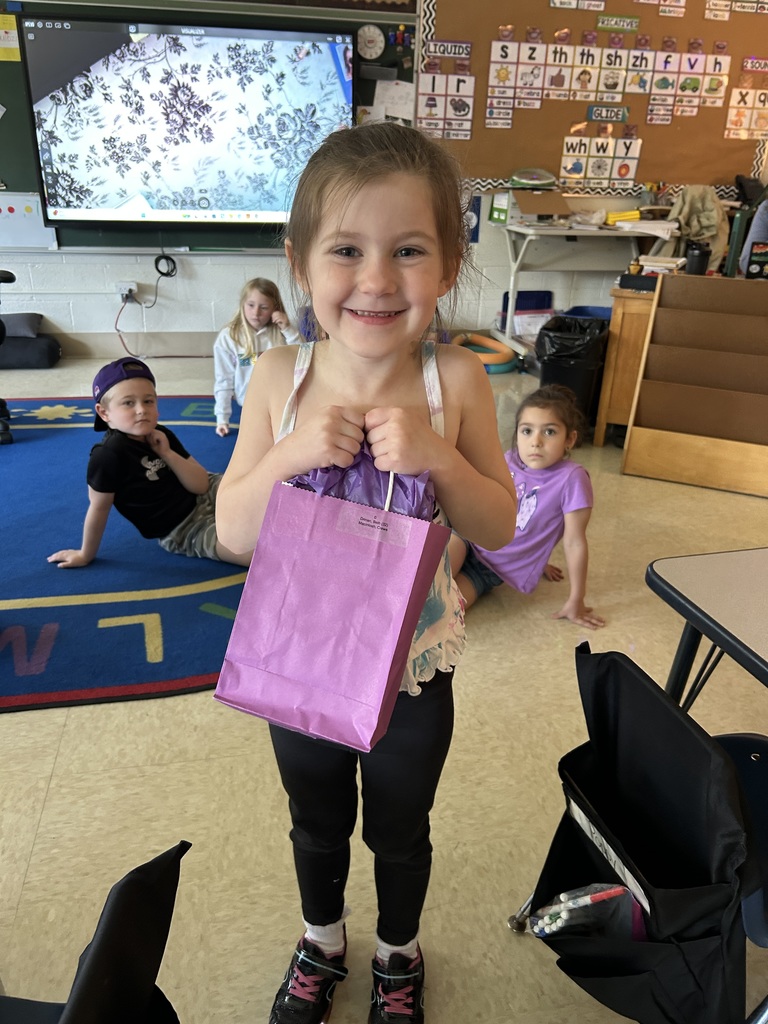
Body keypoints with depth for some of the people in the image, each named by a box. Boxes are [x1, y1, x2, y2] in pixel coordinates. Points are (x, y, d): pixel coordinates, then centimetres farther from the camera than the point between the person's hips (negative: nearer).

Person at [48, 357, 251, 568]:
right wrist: (86, 554, -6)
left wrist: (167, 453, -20)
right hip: (184, 533, -6)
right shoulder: (108, 454, -25)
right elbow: (99, 508, -15)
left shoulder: (162, 436, -4)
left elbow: (201, 485, -8)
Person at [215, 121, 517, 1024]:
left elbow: (500, 528, -13)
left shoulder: (455, 380, -18)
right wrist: (291, 452, -30)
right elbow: (233, 531, -12)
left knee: (400, 831, 25)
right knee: (316, 823, 28)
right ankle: (321, 941, 60)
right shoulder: (279, 378, -16)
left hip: (412, 667, -1)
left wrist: (438, 457, -31)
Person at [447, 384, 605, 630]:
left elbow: (574, 542, -13)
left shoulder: (571, 478, -18)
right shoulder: (510, 460, -2)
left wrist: (576, 602, -8)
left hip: (494, 569, -3)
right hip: (467, 537, 3)